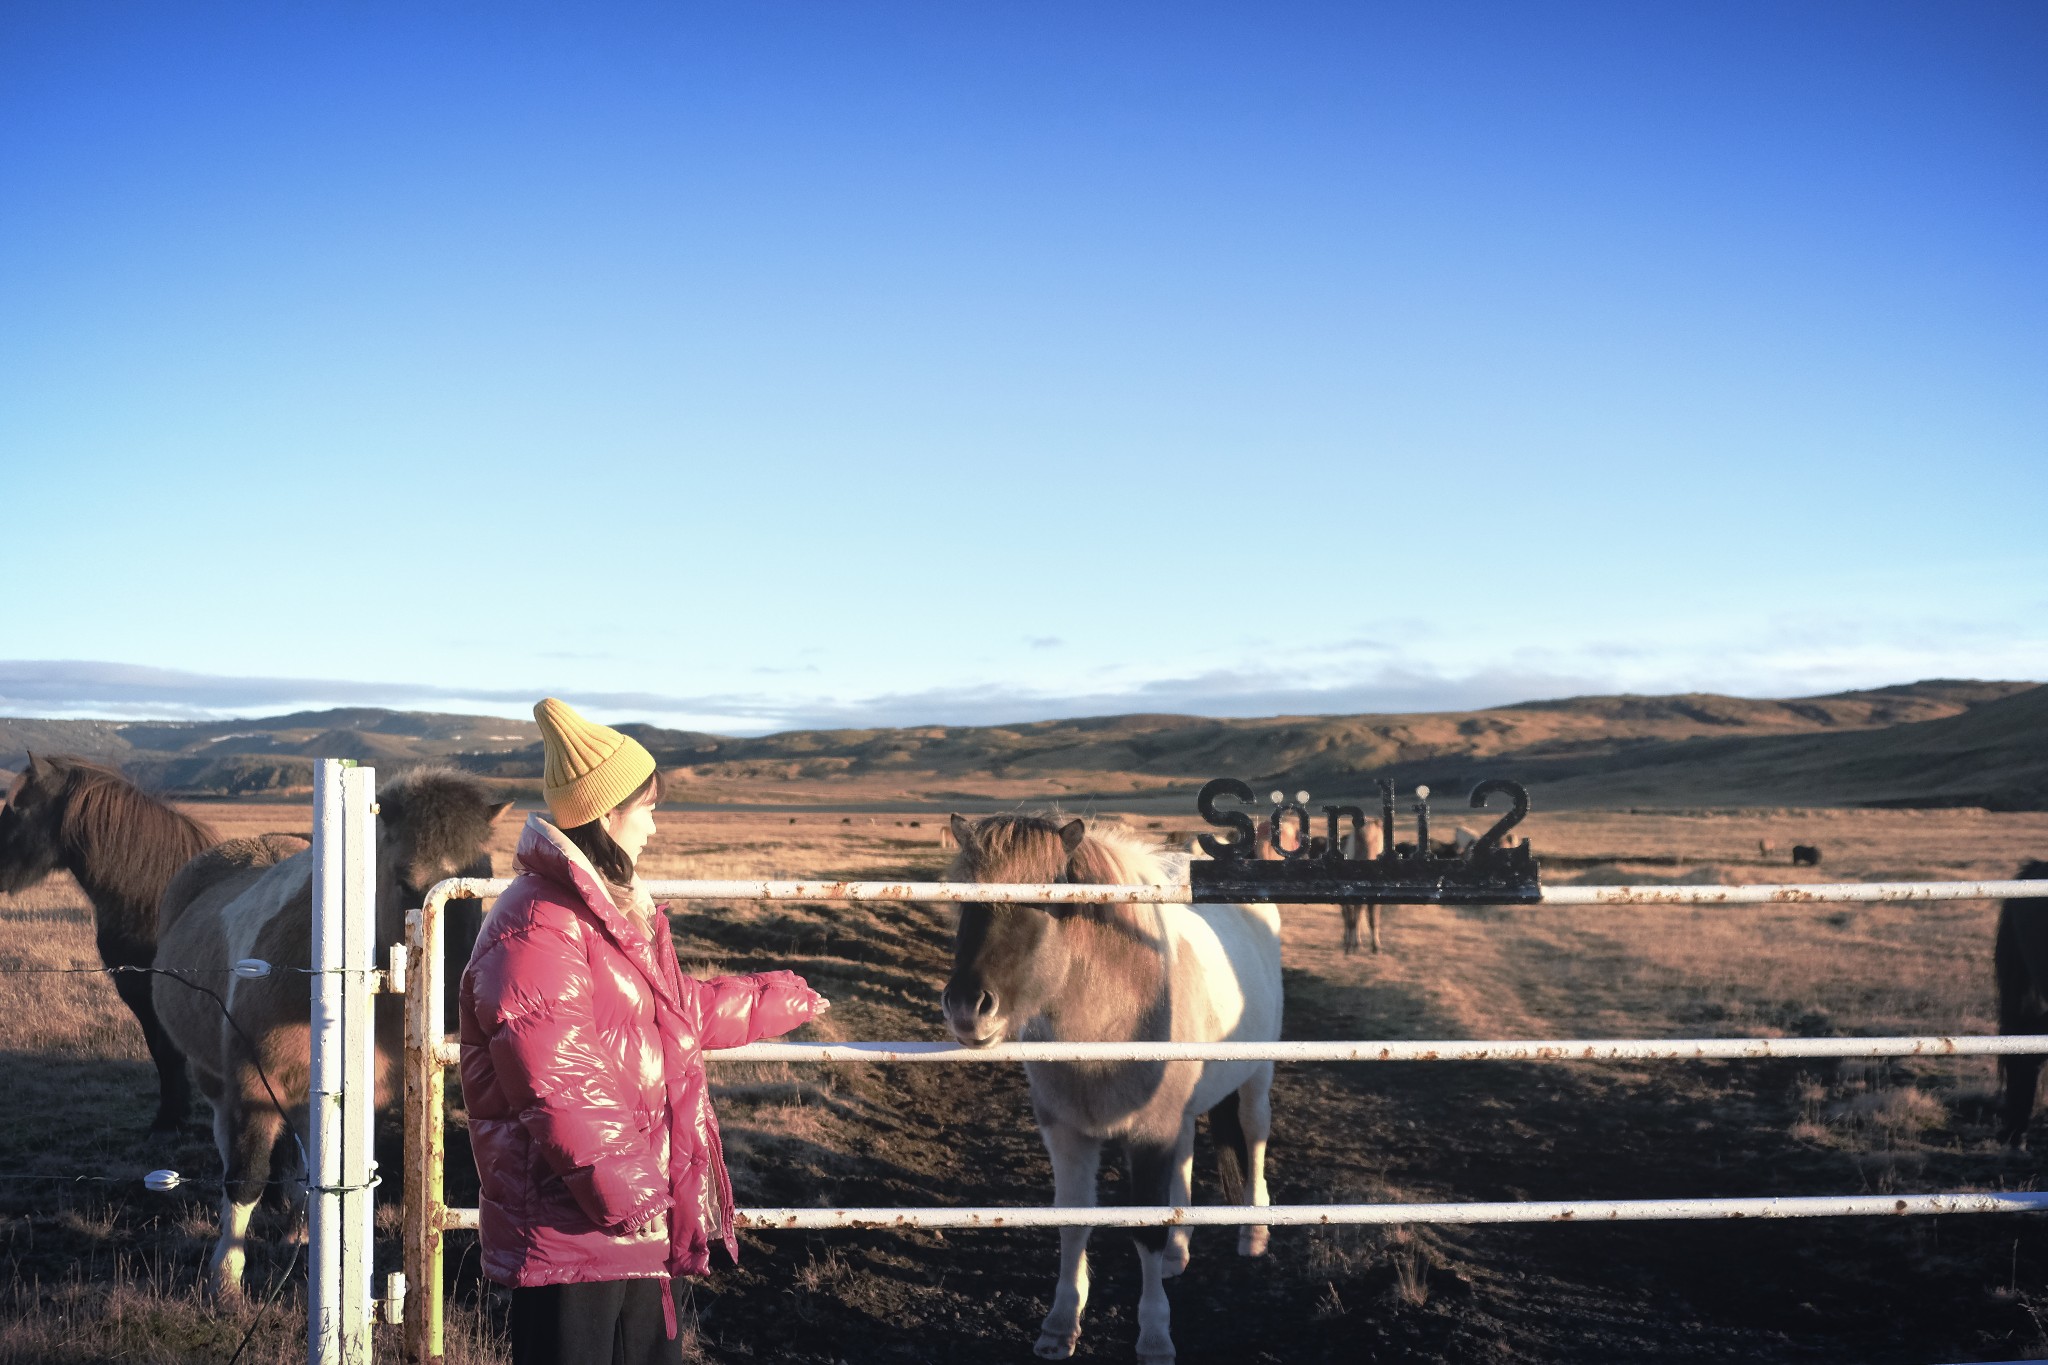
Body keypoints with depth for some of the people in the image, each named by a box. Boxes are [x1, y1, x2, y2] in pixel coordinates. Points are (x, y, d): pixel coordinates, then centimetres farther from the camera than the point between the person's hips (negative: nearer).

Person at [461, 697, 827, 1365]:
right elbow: (558, 1090, -25)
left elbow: (683, 1011, 31)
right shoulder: (535, 930, -20)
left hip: (632, 1219, 11)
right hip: (568, 1228, -11)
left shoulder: (612, 914, 15)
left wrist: (783, 999, 39)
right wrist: (628, 1195, -22)